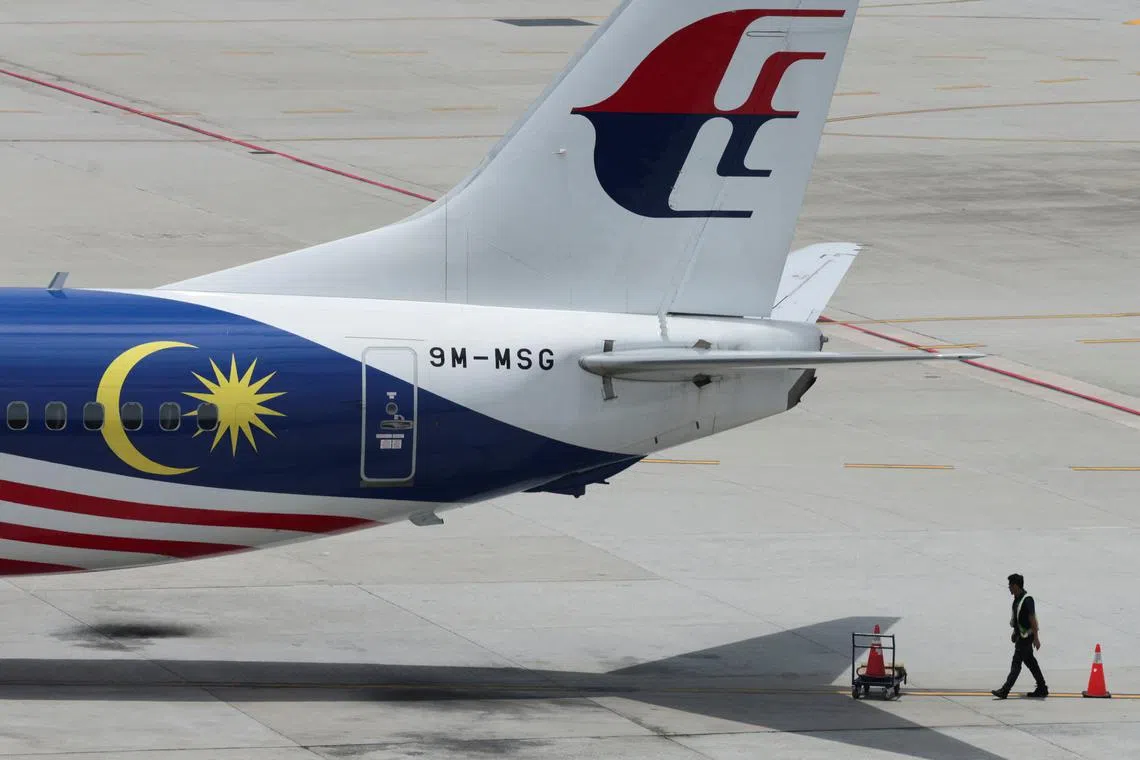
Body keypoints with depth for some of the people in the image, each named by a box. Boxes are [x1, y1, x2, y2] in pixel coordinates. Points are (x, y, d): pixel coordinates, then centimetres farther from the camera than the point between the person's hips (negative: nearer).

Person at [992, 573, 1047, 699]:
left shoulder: (1027, 600, -20)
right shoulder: (1017, 599, 9)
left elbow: (1032, 619, -22)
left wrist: (1036, 638, -22)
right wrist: (1015, 632, 27)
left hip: (1026, 635, -10)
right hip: (1020, 635, 10)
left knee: (1016, 663, -9)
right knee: (1030, 661, 15)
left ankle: (1005, 690, -10)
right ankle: (1042, 688, 23)